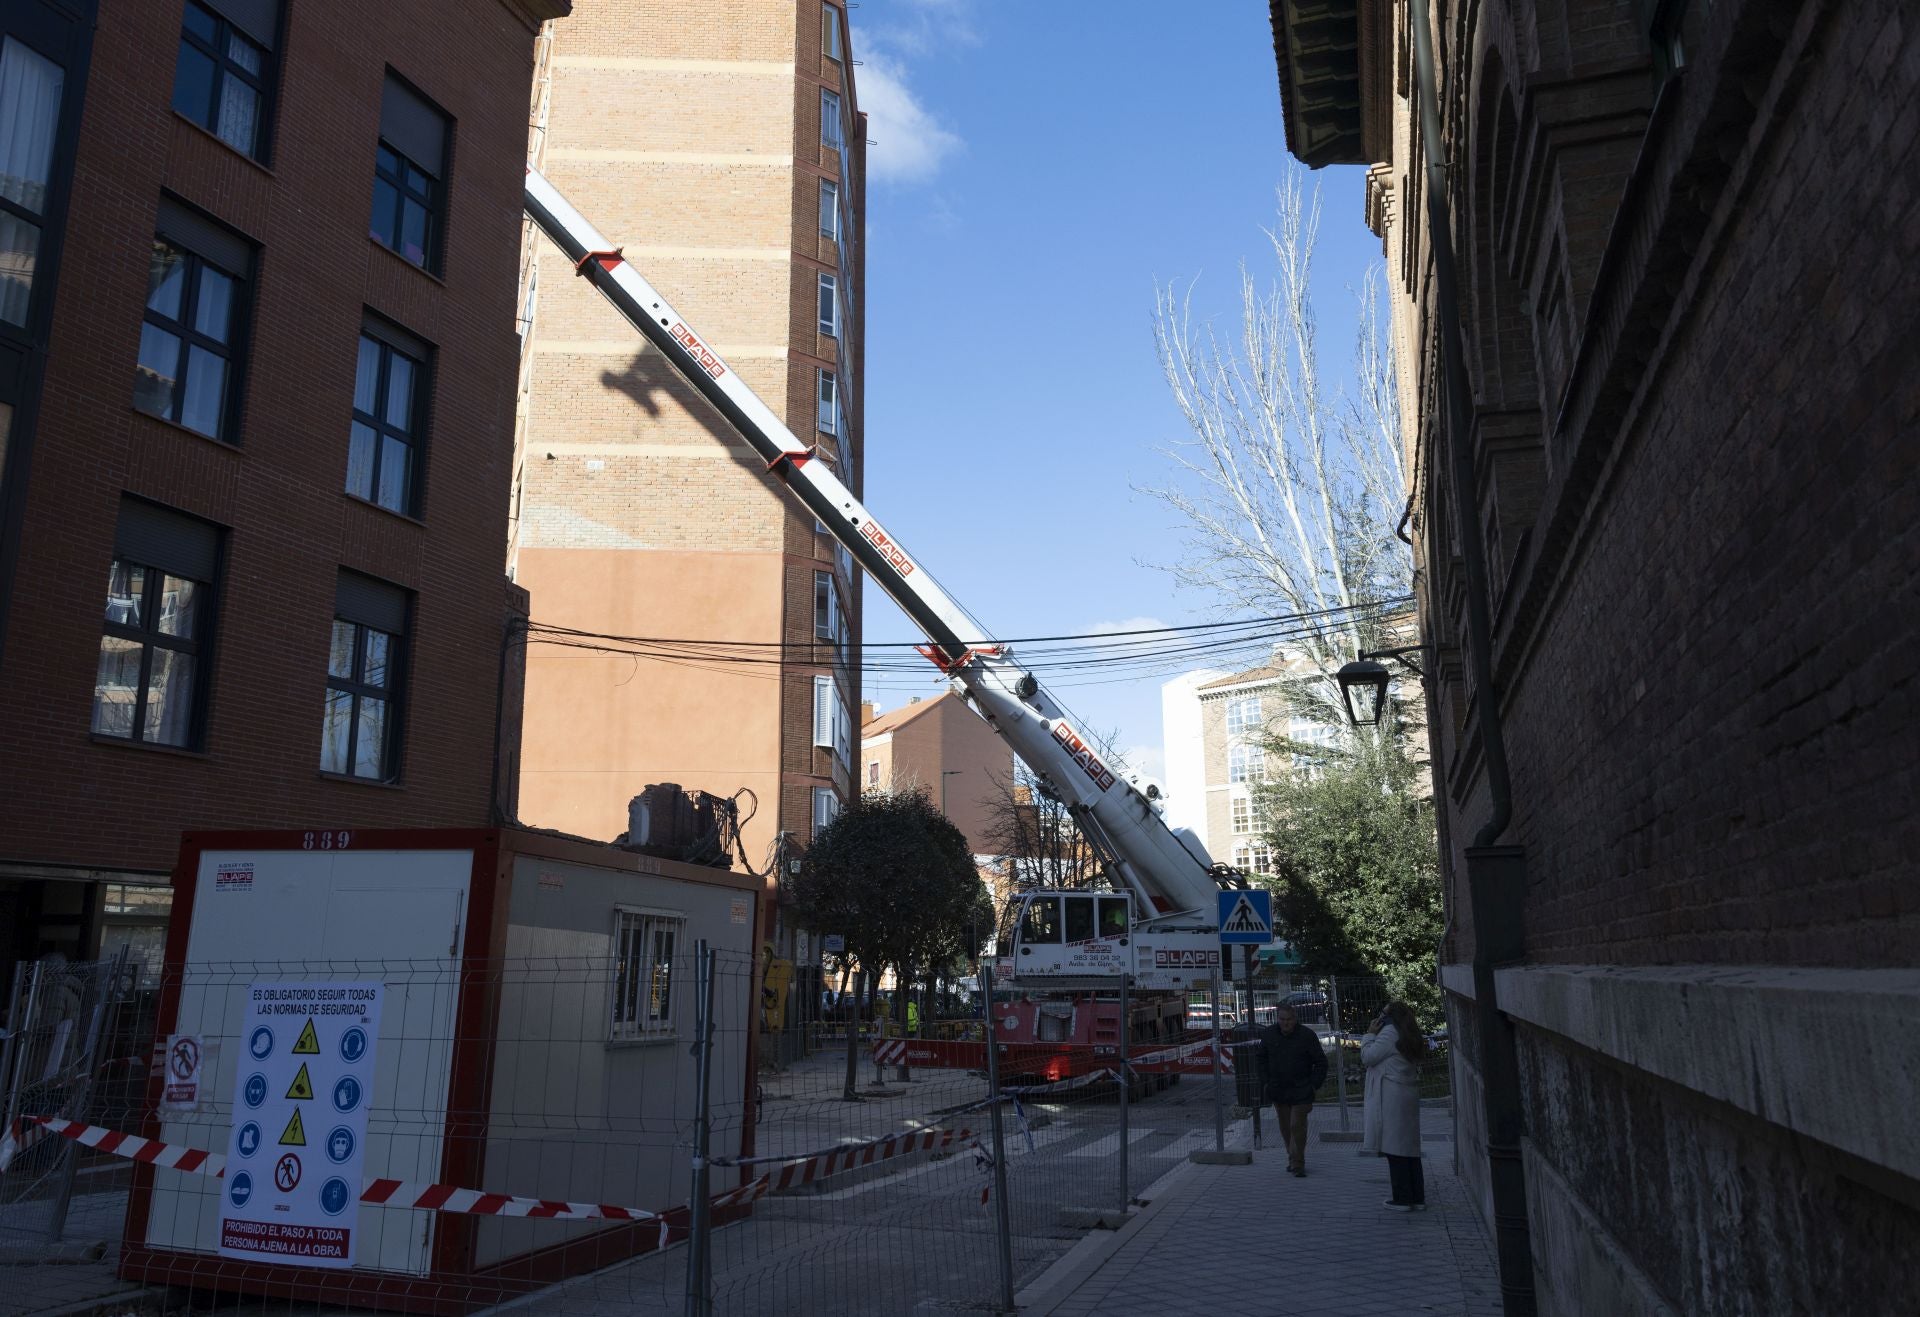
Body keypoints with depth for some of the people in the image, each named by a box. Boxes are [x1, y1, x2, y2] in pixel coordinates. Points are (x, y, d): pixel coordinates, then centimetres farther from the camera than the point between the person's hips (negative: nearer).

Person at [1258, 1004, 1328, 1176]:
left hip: (1301, 1091, -4)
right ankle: (1293, 1159, 24)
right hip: (1278, 1090, 4)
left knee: (1297, 1126, -9)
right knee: (1285, 1128, 10)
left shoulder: (1307, 1036, -9)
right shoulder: (1268, 1034, 1)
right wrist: (1267, 1081, 9)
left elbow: (1321, 1062, -1)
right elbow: (1262, 1059, 17)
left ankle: (1297, 1163, 0)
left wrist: (1315, 1085, -7)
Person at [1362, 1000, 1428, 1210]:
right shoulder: (1408, 1036, 15)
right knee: (1409, 1147, 12)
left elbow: (1367, 1057, -14)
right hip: (1408, 1096, 9)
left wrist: (1370, 1034, -1)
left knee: (1394, 1148, -3)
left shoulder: (1389, 1032, -13)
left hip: (1391, 1096, -9)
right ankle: (1417, 1198, 14)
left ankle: (1402, 1199, -1)